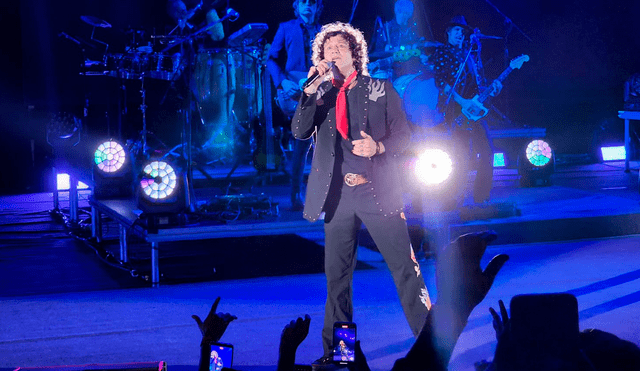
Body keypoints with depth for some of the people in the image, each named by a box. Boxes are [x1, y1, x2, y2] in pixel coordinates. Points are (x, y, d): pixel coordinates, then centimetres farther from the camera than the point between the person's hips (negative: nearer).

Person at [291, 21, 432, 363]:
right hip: (338, 194, 2)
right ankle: (336, 352, 13)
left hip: (378, 191, -2)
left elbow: (403, 134, 5)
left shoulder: (380, 89, 6)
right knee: (336, 275, 5)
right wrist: (312, 87, -9)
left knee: (405, 267, -4)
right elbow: (299, 132, -2)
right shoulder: (319, 95, 12)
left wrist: (379, 147, -16)